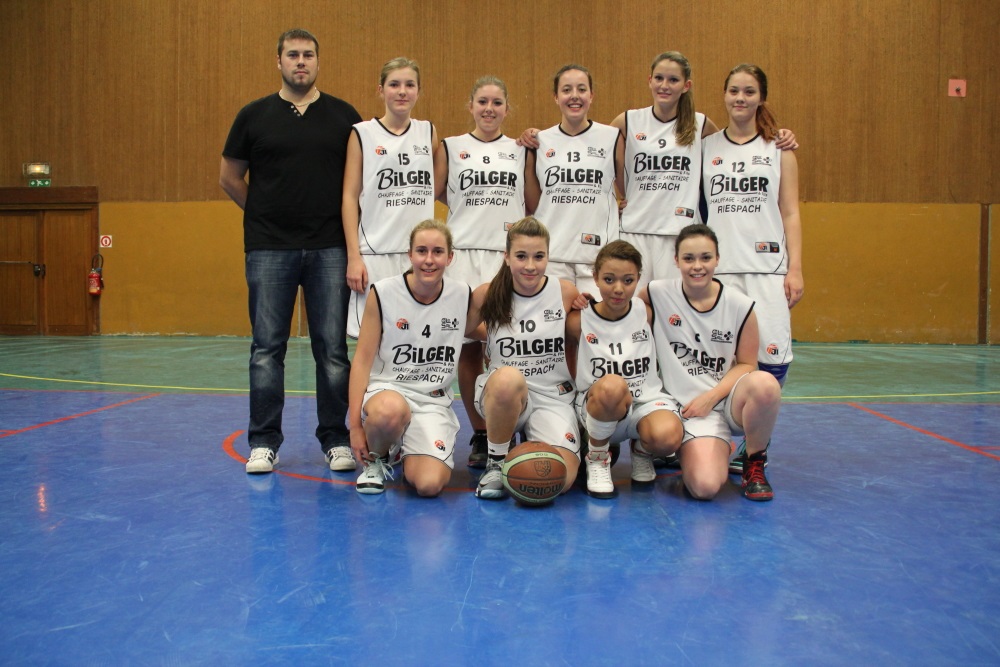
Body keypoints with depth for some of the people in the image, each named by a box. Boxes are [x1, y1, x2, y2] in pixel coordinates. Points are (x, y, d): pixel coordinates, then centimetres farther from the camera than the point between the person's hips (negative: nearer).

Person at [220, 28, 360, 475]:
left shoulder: (343, 116, 6)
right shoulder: (254, 116, 6)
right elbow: (229, 177, 13)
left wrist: (346, 224, 3)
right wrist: (265, 213, 11)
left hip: (329, 248, 0)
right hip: (269, 249, 0)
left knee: (332, 349, 3)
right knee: (267, 348, 4)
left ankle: (335, 440, 14)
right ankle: (264, 442, 14)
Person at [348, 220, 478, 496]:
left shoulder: (462, 295, 0)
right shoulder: (382, 293, -7)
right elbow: (362, 360, -4)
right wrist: (355, 425, -8)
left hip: (433, 402, 2)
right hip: (387, 389, -1)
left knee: (429, 484, -22)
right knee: (390, 410, -40)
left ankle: (409, 451, 16)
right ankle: (375, 459, -3)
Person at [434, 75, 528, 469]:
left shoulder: (520, 151, 14)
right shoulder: (450, 147, 9)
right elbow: (434, 195, 9)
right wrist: (472, 209, 5)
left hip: (509, 257, 1)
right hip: (464, 255, -1)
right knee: (469, 345, -1)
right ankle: (479, 436, 11)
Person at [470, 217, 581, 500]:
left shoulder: (567, 293, -4)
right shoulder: (485, 296, -5)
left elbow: (579, 346, 10)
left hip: (554, 397, 1)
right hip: (501, 394, -1)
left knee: (560, 479, -22)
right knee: (508, 377, -39)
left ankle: (530, 448, 16)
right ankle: (496, 463, -12)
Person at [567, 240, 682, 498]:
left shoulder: (646, 312, -3)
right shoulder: (579, 321, -8)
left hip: (646, 399, 2)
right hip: (600, 407, -2)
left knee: (667, 437, -34)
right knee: (612, 385, -39)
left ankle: (641, 448, 8)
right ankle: (597, 457, -9)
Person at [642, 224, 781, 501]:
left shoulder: (741, 306, -3)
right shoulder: (658, 294, -5)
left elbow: (746, 364, 3)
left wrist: (712, 396, -10)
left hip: (728, 401, 2)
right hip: (688, 408, -1)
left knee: (765, 384, -36)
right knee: (705, 487, -27)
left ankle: (753, 464, -5)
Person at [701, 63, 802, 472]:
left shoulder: (779, 148, 10)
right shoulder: (706, 148, 11)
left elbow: (790, 213, 7)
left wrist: (795, 268, -1)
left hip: (767, 265, 0)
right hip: (718, 265, 1)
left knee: (773, 354, -11)